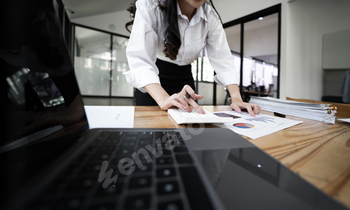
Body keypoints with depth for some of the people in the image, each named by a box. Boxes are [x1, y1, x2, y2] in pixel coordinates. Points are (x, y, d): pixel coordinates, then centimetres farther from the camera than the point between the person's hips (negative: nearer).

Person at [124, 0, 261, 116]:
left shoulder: (210, 16, -7)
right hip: (152, 80, -2)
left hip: (184, 77, 3)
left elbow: (223, 59, -11)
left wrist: (236, 98, -24)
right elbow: (140, 60, -28)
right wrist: (163, 99, -44)